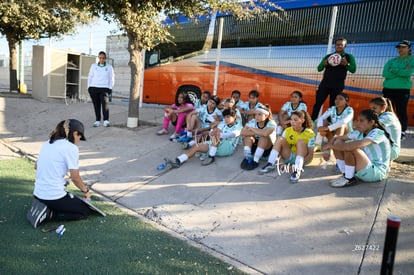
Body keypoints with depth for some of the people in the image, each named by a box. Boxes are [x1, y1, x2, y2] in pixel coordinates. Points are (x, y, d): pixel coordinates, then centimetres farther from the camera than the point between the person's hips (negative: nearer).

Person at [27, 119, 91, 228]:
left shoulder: (47, 143, 9)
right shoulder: (71, 148, -14)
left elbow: (36, 166, 21)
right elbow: (75, 178, -14)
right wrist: (86, 191, 3)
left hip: (38, 194, 8)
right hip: (54, 196, -8)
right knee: (86, 211, 10)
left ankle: (45, 208, 10)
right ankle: (48, 214, -4)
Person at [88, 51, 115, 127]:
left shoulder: (109, 67, 7)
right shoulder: (93, 66, 10)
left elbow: (111, 78, 7)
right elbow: (90, 77, 13)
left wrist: (110, 88, -2)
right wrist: (89, 87, 4)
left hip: (104, 88, -2)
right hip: (94, 88, 2)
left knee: (105, 104, -16)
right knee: (96, 105, 2)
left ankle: (106, 120, -15)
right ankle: (97, 121, 8)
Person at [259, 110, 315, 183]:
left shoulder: (309, 133, -13)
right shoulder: (288, 130, -3)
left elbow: (310, 154, -15)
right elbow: (280, 144, -4)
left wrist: (300, 164, -31)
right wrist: (277, 158, -21)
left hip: (303, 158, -3)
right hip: (289, 157, 3)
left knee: (300, 142, -31)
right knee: (280, 139, -20)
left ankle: (298, 170, -41)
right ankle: (270, 164, -24)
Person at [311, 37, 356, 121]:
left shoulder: (349, 57, 6)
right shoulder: (328, 56, 12)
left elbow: (353, 69, -2)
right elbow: (319, 69, 10)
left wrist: (346, 64, -21)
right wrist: (324, 64, -12)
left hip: (338, 85, -2)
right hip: (325, 83, 2)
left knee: (333, 105, 1)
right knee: (318, 103, -4)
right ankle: (312, 121, 0)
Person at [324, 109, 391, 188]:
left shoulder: (378, 133, -19)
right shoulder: (359, 133, 4)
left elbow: (356, 145, -37)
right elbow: (338, 138, 4)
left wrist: (332, 146, -28)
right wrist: (329, 145, -19)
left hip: (377, 172, -8)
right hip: (365, 167, 8)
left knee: (350, 148, -32)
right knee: (337, 142, -3)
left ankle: (349, 179, -13)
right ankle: (345, 175, -1)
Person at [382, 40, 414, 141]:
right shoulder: (391, 61, 13)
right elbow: (385, 73, -4)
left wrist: (393, 70, -5)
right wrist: (402, 72, -9)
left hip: (402, 89, -3)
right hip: (388, 88, 3)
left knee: (401, 111, -3)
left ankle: (402, 132, 3)